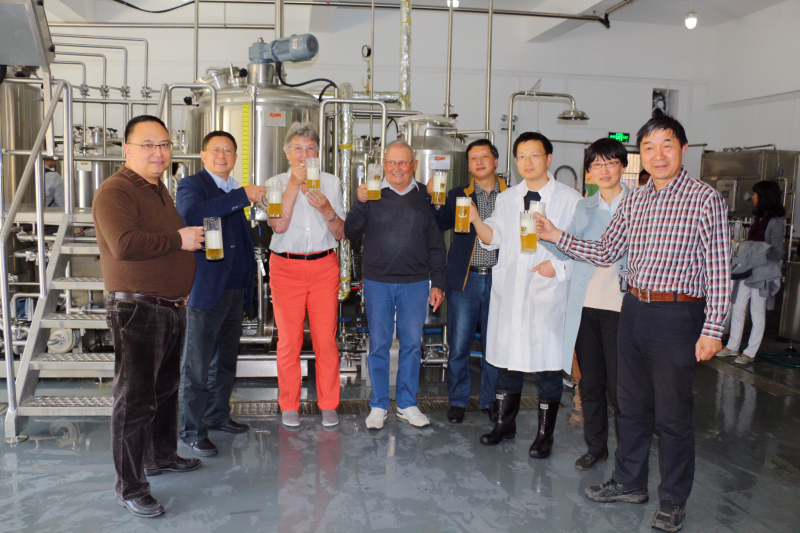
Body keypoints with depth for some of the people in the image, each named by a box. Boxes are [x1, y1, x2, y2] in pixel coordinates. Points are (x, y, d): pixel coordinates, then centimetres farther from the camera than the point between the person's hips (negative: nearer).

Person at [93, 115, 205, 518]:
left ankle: (161, 457, 38)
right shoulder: (115, 191, -15)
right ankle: (130, 488, 8)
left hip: (172, 307, 10)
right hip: (136, 309, -9)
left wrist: (183, 285, 21)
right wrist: (178, 239, -20)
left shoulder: (159, 189, 16)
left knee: (165, 388, 20)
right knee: (135, 399, -3)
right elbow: (125, 244, -30)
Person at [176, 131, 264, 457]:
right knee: (197, 366, -1)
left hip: (236, 291, 8)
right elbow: (191, 215, -30)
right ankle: (192, 431, 9)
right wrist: (243, 196, -29)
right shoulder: (191, 185, -6)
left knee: (225, 361, 17)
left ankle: (218, 415, 32)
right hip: (206, 292, -7)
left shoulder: (234, 192, 16)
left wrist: (248, 290, 20)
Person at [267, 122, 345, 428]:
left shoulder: (331, 183, 10)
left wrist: (327, 210, -11)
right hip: (285, 268, -1)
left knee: (326, 340, 0)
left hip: (324, 266, 1)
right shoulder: (277, 183, 5)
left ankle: (328, 405, 16)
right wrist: (294, 183, -14)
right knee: (289, 340, 2)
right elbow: (278, 225, -13)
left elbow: (341, 234, 8)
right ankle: (289, 406, 18)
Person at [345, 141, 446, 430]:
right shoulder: (372, 195, 3)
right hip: (377, 281, -1)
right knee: (378, 344, 5)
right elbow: (350, 233, -3)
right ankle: (378, 406, 18)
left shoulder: (425, 197, 6)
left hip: (416, 283, 1)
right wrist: (359, 203, -18)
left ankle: (407, 404, 22)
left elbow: (436, 245, 9)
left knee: (412, 343, 7)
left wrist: (437, 283, 5)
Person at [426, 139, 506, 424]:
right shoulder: (458, 195, 7)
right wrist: (435, 198, -22)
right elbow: (442, 224, -8)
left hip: (497, 280, 1)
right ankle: (458, 401, 21)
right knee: (458, 345, 4)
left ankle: (489, 399, 28)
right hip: (464, 280, 0)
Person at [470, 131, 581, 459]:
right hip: (509, 291, 4)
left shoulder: (570, 199, 1)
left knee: (547, 362, 2)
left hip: (548, 292, -4)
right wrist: (476, 220, -10)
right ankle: (505, 423, 29)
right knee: (506, 359, 12)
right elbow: (493, 239, 7)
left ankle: (544, 435, 17)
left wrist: (559, 266, -16)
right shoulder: (506, 198, 14)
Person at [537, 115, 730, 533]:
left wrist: (712, 330, -15)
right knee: (631, 405, 17)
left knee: (672, 415, 4)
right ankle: (630, 482, 34)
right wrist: (557, 236, 3)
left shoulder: (705, 199, -7)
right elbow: (606, 252, 12)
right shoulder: (633, 201, 10)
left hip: (677, 315, -6)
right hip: (633, 310, 6)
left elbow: (718, 270, -10)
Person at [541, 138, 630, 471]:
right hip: (585, 305, 4)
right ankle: (595, 446, 27)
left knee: (618, 384, -3)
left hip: (620, 306, -4)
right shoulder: (583, 207, 14)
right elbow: (567, 250, 6)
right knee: (590, 382, 12)